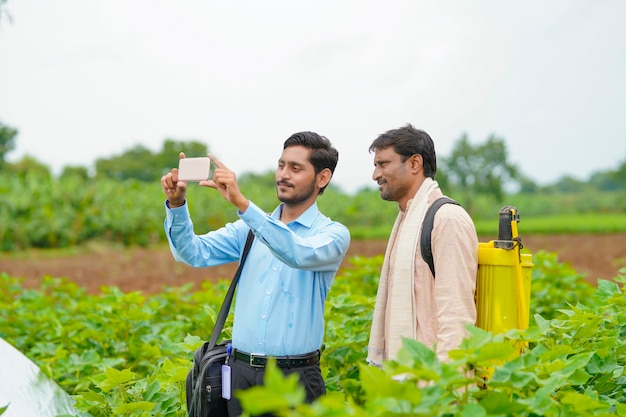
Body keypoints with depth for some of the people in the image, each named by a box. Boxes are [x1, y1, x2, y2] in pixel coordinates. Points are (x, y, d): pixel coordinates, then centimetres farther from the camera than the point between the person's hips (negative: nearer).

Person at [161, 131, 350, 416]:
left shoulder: (333, 234, -4)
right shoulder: (250, 228, 9)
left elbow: (300, 254, -25)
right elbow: (194, 253, 1)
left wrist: (241, 203, -31)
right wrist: (177, 205, -17)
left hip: (294, 375, -3)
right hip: (241, 372, 4)